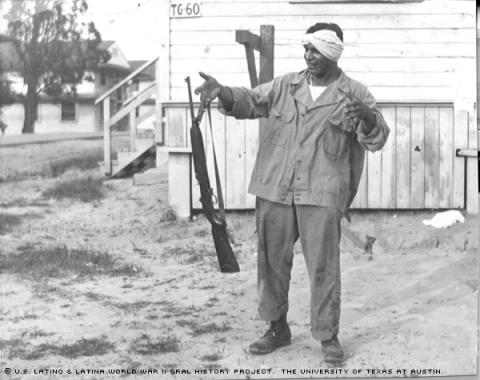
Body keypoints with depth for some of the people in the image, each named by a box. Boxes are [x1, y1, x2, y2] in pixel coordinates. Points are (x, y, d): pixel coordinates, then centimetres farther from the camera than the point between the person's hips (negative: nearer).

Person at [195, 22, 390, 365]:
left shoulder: (354, 94, 3)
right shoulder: (285, 85, 12)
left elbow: (377, 140, -1)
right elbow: (250, 102, 5)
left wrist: (366, 115, -23)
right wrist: (222, 92, -16)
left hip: (321, 194, -3)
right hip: (274, 189, 4)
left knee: (324, 266, -3)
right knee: (272, 261, 10)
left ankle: (329, 336, 10)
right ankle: (277, 328, 25)